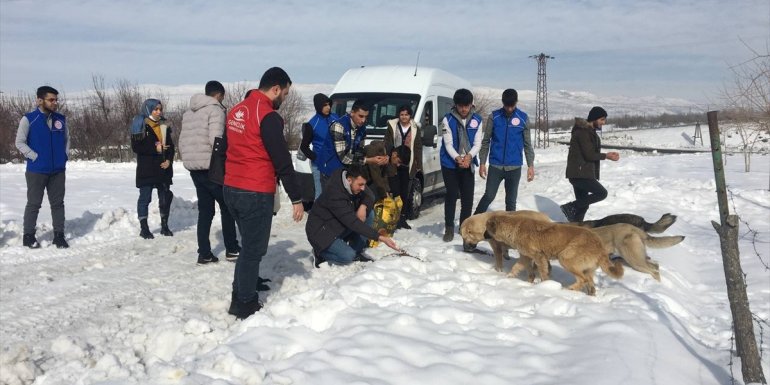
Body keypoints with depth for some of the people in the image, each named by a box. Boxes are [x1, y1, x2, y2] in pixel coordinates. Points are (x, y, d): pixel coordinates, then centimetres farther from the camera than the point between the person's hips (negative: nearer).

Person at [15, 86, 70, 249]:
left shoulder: (61, 119, 5)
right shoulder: (28, 119, -8)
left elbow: (66, 139, 17)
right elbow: (20, 142, -7)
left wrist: (65, 155, 5)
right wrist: (36, 157, -12)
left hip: (58, 170, 4)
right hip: (36, 170, -4)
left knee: (58, 203, 7)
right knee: (34, 204, 4)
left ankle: (59, 235, 13)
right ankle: (28, 235, 16)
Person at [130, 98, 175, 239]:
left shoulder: (164, 126, 13)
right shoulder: (140, 125, -3)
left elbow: (170, 146, 11)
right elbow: (136, 146, -11)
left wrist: (169, 160, -6)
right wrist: (155, 149, -18)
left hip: (163, 168, 5)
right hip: (146, 170, -5)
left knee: (165, 197, 8)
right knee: (145, 198, 1)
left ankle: (164, 226, 20)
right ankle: (144, 228, 8)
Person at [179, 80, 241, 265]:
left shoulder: (188, 113, 16)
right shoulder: (215, 110, -8)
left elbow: (182, 142, 14)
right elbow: (216, 139, -20)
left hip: (194, 168, 7)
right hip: (211, 167, -7)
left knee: (205, 210, 11)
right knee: (227, 207, 6)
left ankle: (204, 253, 10)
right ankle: (232, 249, 10)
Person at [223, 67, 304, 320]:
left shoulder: (236, 111, 11)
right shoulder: (268, 116, -16)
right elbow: (282, 161, -16)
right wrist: (296, 198, -10)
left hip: (232, 189, 8)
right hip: (256, 194, -8)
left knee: (248, 244, 21)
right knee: (254, 249, 3)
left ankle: (240, 295, 29)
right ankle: (246, 305, 11)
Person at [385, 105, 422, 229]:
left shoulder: (415, 129, 8)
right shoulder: (392, 126, 5)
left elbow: (418, 148, 8)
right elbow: (387, 145, 3)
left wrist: (418, 164, 3)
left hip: (408, 165, 2)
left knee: (404, 192, 7)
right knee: (395, 191, -5)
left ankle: (402, 218, 14)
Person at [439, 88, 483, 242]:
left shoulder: (477, 120, 1)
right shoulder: (448, 119, -7)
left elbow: (477, 143, 0)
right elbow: (448, 144, -10)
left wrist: (469, 156, -20)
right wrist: (457, 158, -26)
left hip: (468, 164, 3)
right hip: (450, 164, -3)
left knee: (468, 197, 6)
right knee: (452, 195, -5)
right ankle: (449, 228, 4)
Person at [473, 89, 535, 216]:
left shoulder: (523, 118, 1)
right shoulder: (494, 116, -1)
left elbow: (527, 144, 6)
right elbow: (486, 141, 4)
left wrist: (530, 165, 1)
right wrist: (482, 163, -1)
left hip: (514, 167, 1)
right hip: (495, 165, -1)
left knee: (511, 201, 7)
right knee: (489, 196, -4)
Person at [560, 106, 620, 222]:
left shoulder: (589, 131, 18)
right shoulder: (583, 132, -15)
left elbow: (593, 153, 20)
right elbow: (589, 155, -18)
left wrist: (607, 154, 6)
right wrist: (606, 156, -6)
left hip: (581, 174, 10)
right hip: (579, 174, -10)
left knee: (582, 204, 10)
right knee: (602, 193, -12)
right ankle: (570, 207, -9)